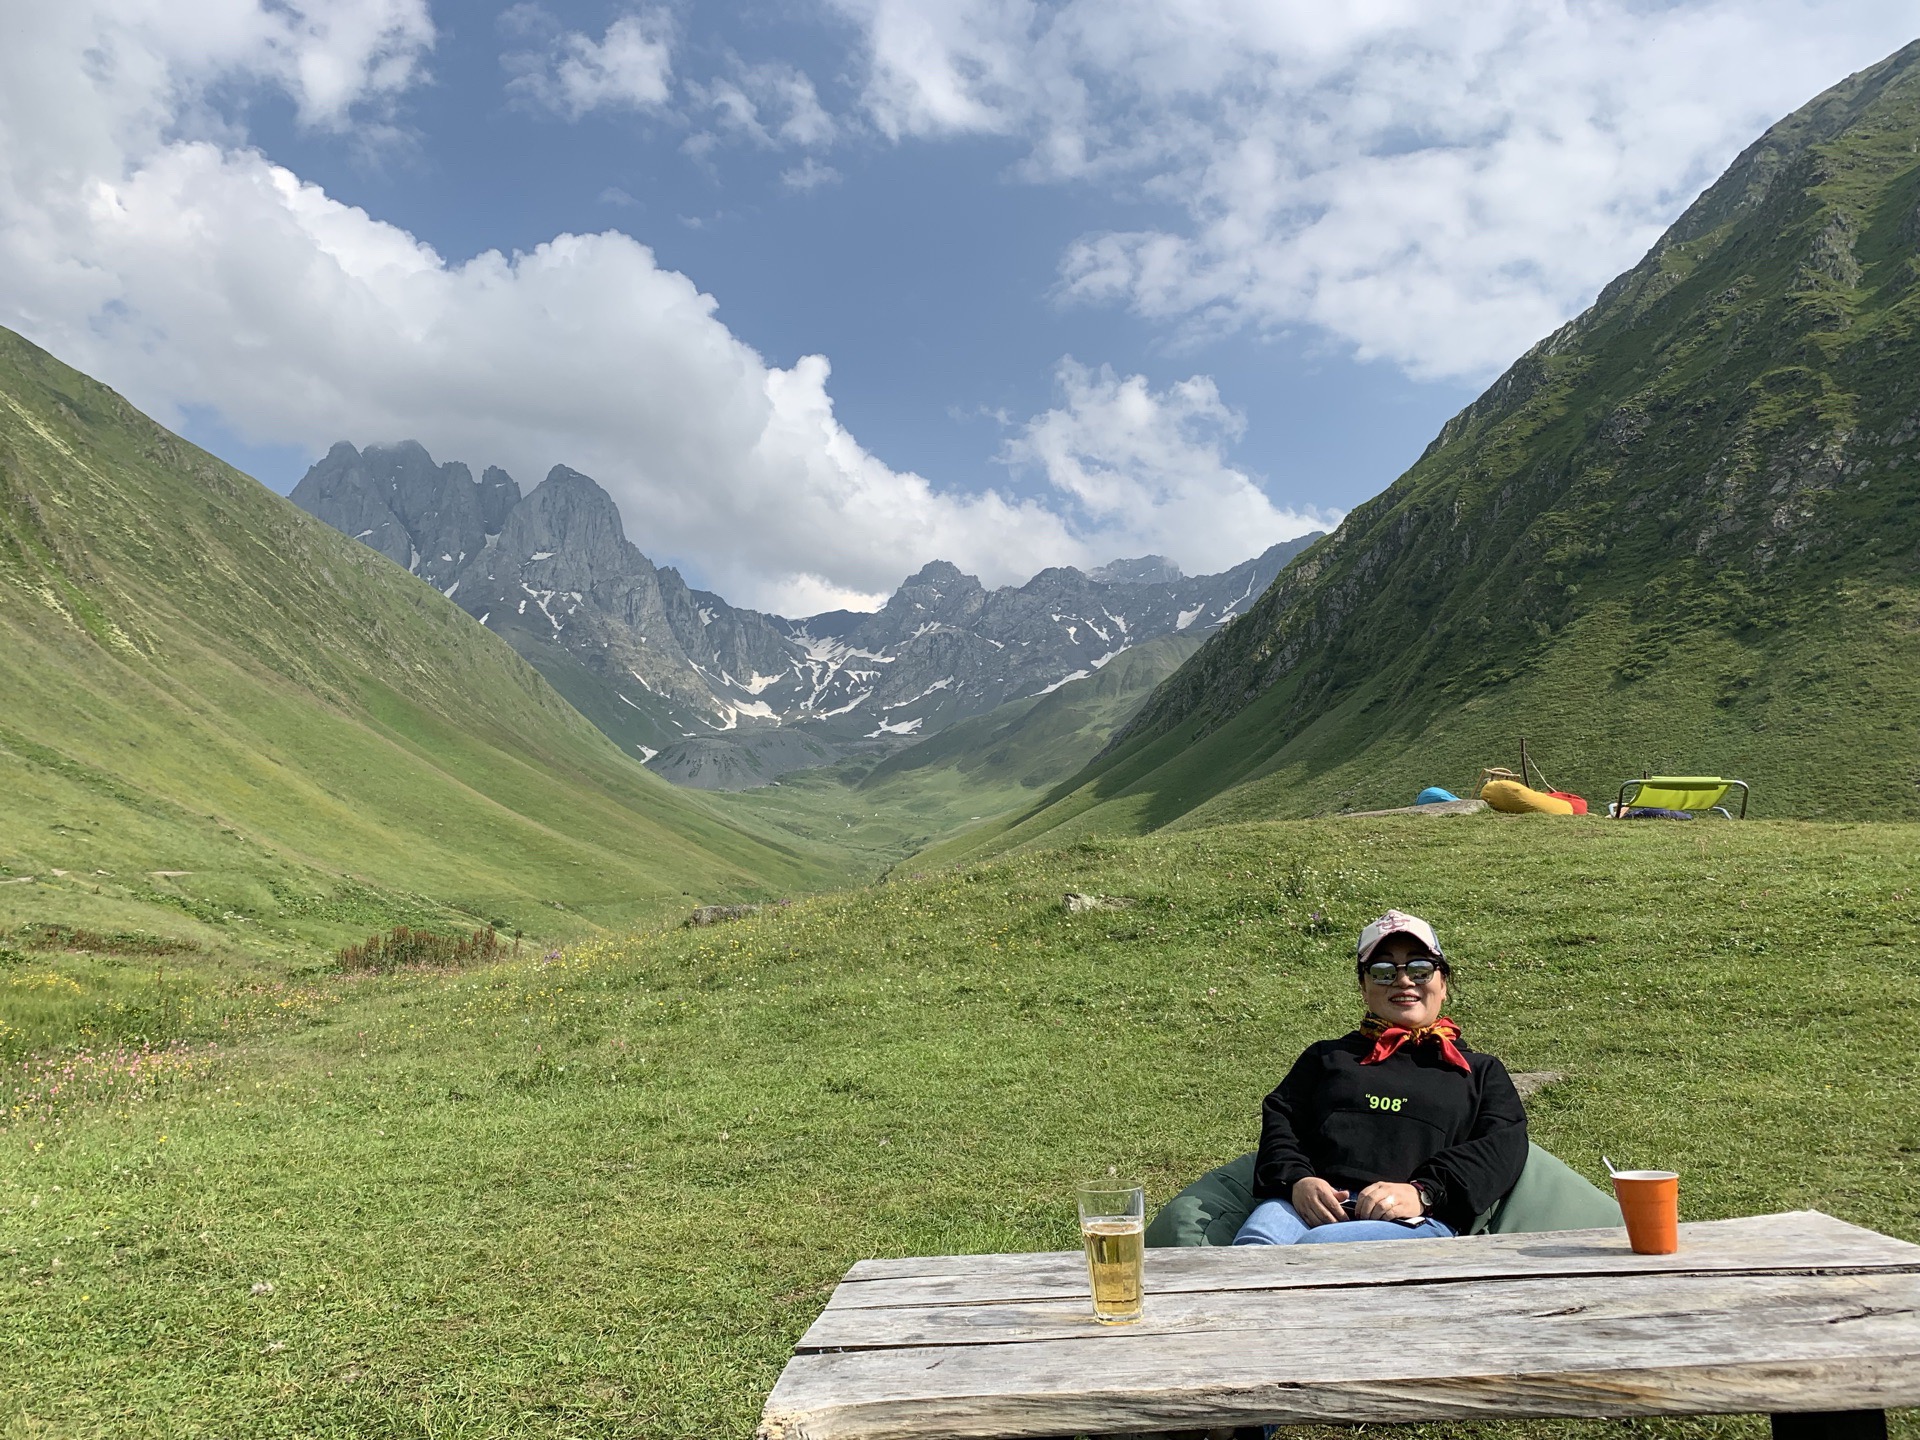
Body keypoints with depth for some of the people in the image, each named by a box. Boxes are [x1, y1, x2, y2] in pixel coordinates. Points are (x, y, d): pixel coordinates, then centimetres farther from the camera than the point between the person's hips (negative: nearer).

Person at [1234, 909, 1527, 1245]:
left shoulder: (1481, 1071, 29)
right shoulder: (1327, 1055, 33)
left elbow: (1503, 1146, 9)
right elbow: (1279, 1118, 19)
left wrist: (1423, 1192, -10)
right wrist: (1297, 1179, -6)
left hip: (1419, 1218, -1)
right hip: (1314, 1203, 2)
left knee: (1316, 1246, -38)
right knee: (1255, 1240, -37)